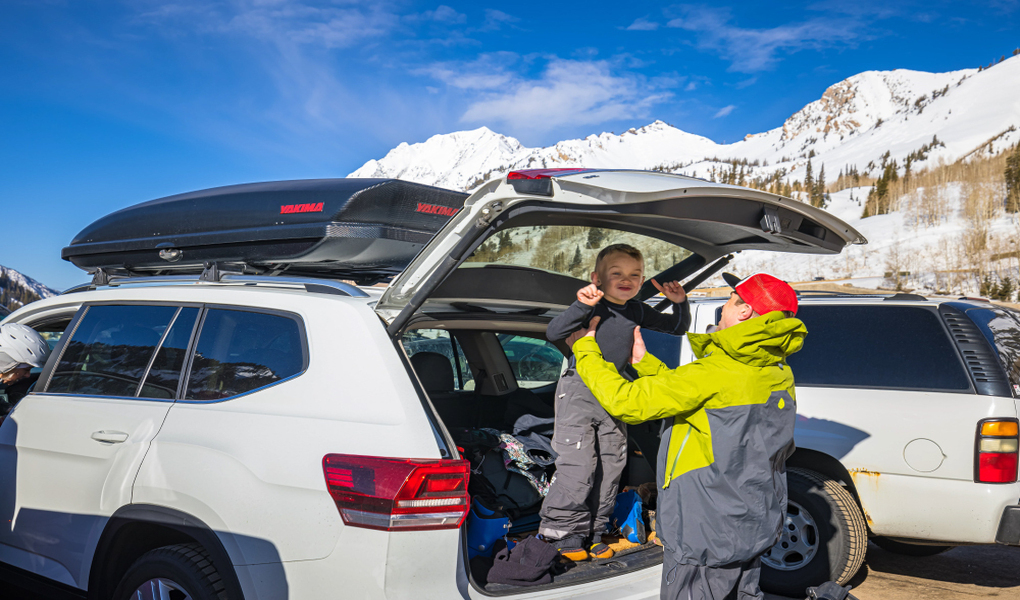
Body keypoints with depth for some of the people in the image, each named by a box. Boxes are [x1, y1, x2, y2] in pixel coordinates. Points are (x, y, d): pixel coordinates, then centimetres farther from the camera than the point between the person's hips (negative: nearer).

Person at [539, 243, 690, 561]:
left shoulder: (638, 311, 3)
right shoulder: (593, 306, -14)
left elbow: (677, 327, 15)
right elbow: (553, 333, -27)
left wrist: (680, 303, -5)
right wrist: (581, 306, -41)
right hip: (578, 392, -6)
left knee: (610, 466, 8)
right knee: (578, 464, -10)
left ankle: (593, 532, 20)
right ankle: (564, 531, 5)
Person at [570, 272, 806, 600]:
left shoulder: (714, 375, -24)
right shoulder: (780, 375, 4)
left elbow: (627, 402, -20)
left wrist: (585, 349, -7)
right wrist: (644, 362, 14)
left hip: (706, 539, -8)